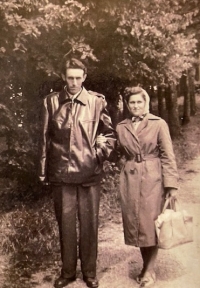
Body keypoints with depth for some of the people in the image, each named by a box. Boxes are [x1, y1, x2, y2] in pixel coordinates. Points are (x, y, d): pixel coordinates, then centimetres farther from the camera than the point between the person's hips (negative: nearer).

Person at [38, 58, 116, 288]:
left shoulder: (97, 101, -1)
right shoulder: (51, 101, 3)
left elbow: (110, 133, 9)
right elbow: (45, 138, 7)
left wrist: (101, 153, -4)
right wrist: (43, 170, 7)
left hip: (89, 172, -1)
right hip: (61, 172, 1)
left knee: (89, 223, 9)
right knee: (65, 223, 11)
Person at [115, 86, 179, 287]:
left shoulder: (159, 124, -2)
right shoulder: (121, 127, 9)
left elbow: (167, 156, -4)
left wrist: (171, 184, -9)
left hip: (152, 179, -3)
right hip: (130, 179, 4)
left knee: (150, 224, 1)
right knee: (135, 224, 9)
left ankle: (150, 271, 17)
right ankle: (146, 267, 28)